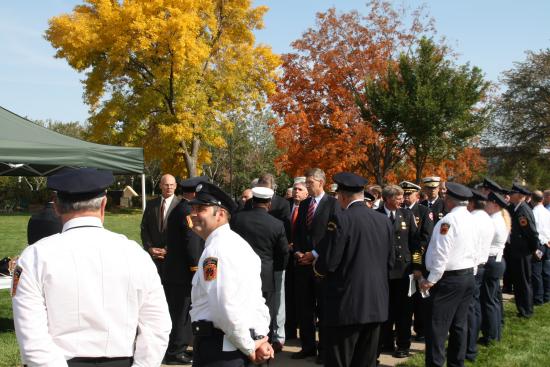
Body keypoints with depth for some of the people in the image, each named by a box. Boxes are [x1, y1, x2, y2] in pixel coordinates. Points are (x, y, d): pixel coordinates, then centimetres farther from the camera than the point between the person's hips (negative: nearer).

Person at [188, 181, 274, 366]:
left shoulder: (216, 249, -18)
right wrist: (260, 339, 5)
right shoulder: (237, 243, 13)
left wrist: (249, 346, -16)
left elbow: (227, 307, -26)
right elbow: (256, 299, 12)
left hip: (217, 345, -9)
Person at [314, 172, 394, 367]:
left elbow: (327, 263, -15)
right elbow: (389, 262, 13)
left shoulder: (341, 219, -13)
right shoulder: (384, 221, 6)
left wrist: (317, 267, 6)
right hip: (376, 303, 7)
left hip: (347, 305, -6)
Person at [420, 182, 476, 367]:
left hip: (449, 278, -9)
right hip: (468, 276, 9)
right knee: (459, 325, 14)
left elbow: (441, 253, -19)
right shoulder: (470, 219, 8)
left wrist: (431, 280, -13)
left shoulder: (448, 220, -17)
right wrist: (468, 272, 18)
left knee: (437, 327, -4)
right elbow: (473, 250, 11)